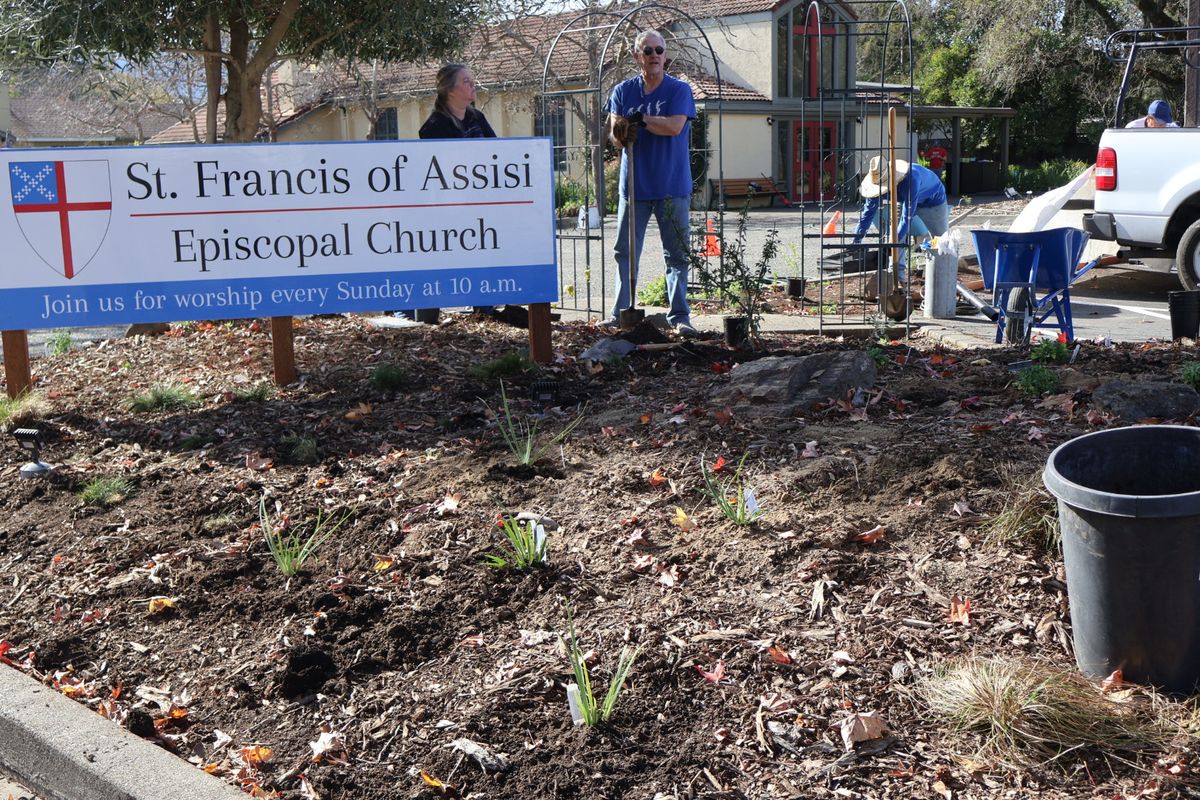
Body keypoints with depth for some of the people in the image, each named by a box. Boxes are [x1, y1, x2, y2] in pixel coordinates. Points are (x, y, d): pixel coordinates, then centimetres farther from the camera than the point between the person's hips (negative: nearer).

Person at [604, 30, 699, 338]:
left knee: (676, 254, 2)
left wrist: (639, 119, -12)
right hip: (633, 184, 3)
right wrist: (622, 133, -23)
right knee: (624, 253, 6)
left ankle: (679, 317, 8)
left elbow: (674, 126, -16)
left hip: (672, 186, -2)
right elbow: (614, 133, -1)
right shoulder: (623, 90, 8)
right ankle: (621, 313, 15)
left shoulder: (679, 90, -1)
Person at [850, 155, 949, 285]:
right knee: (896, 229, -13)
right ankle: (897, 272, -10)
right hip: (906, 200, 5)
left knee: (942, 236, 5)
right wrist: (857, 238, -21)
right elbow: (869, 209, -18)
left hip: (933, 200, -5)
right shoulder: (878, 181, -26)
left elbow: (907, 215, -45)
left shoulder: (910, 179, -46)